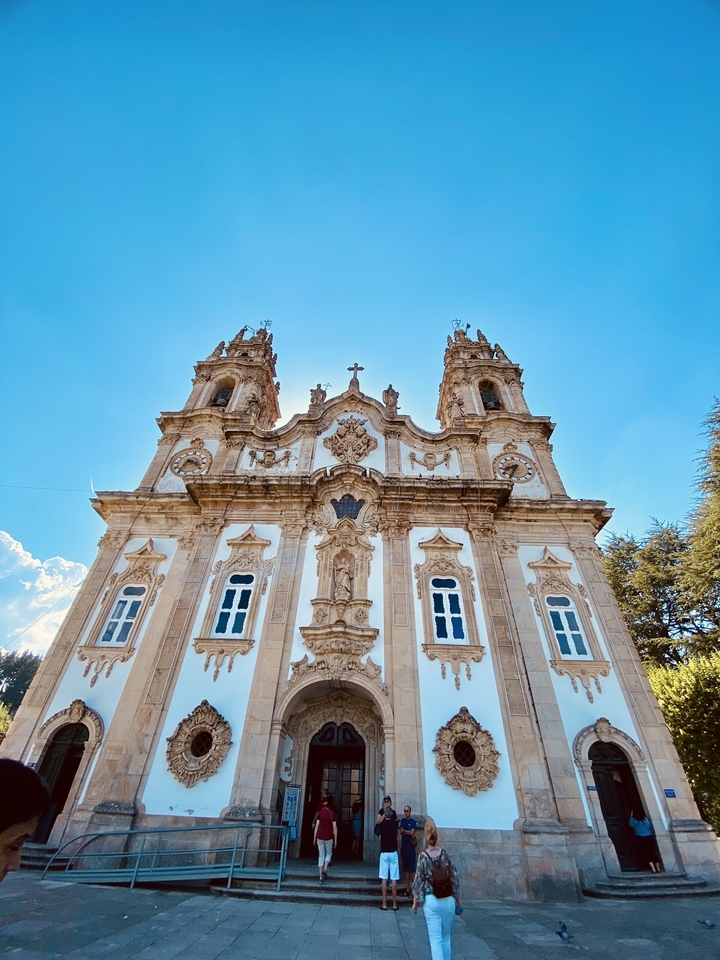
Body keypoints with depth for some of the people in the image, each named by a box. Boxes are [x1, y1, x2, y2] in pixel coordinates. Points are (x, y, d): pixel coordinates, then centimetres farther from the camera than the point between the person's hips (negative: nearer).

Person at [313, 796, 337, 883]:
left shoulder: (320, 813, -1)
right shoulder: (332, 814, -5)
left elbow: (317, 826, -2)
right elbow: (335, 828, -7)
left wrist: (314, 838, 6)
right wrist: (335, 840, 0)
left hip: (320, 837, 2)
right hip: (329, 837, -1)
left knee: (321, 856, 11)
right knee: (329, 854, 19)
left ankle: (320, 877, 9)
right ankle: (325, 868, -5)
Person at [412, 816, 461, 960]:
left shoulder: (423, 856, -12)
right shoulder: (445, 854, -7)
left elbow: (418, 882, -9)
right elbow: (455, 879, -2)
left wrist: (415, 903, 3)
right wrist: (457, 899, 13)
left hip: (431, 901, -2)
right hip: (448, 901, 3)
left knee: (435, 939, 3)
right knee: (446, 937, 21)